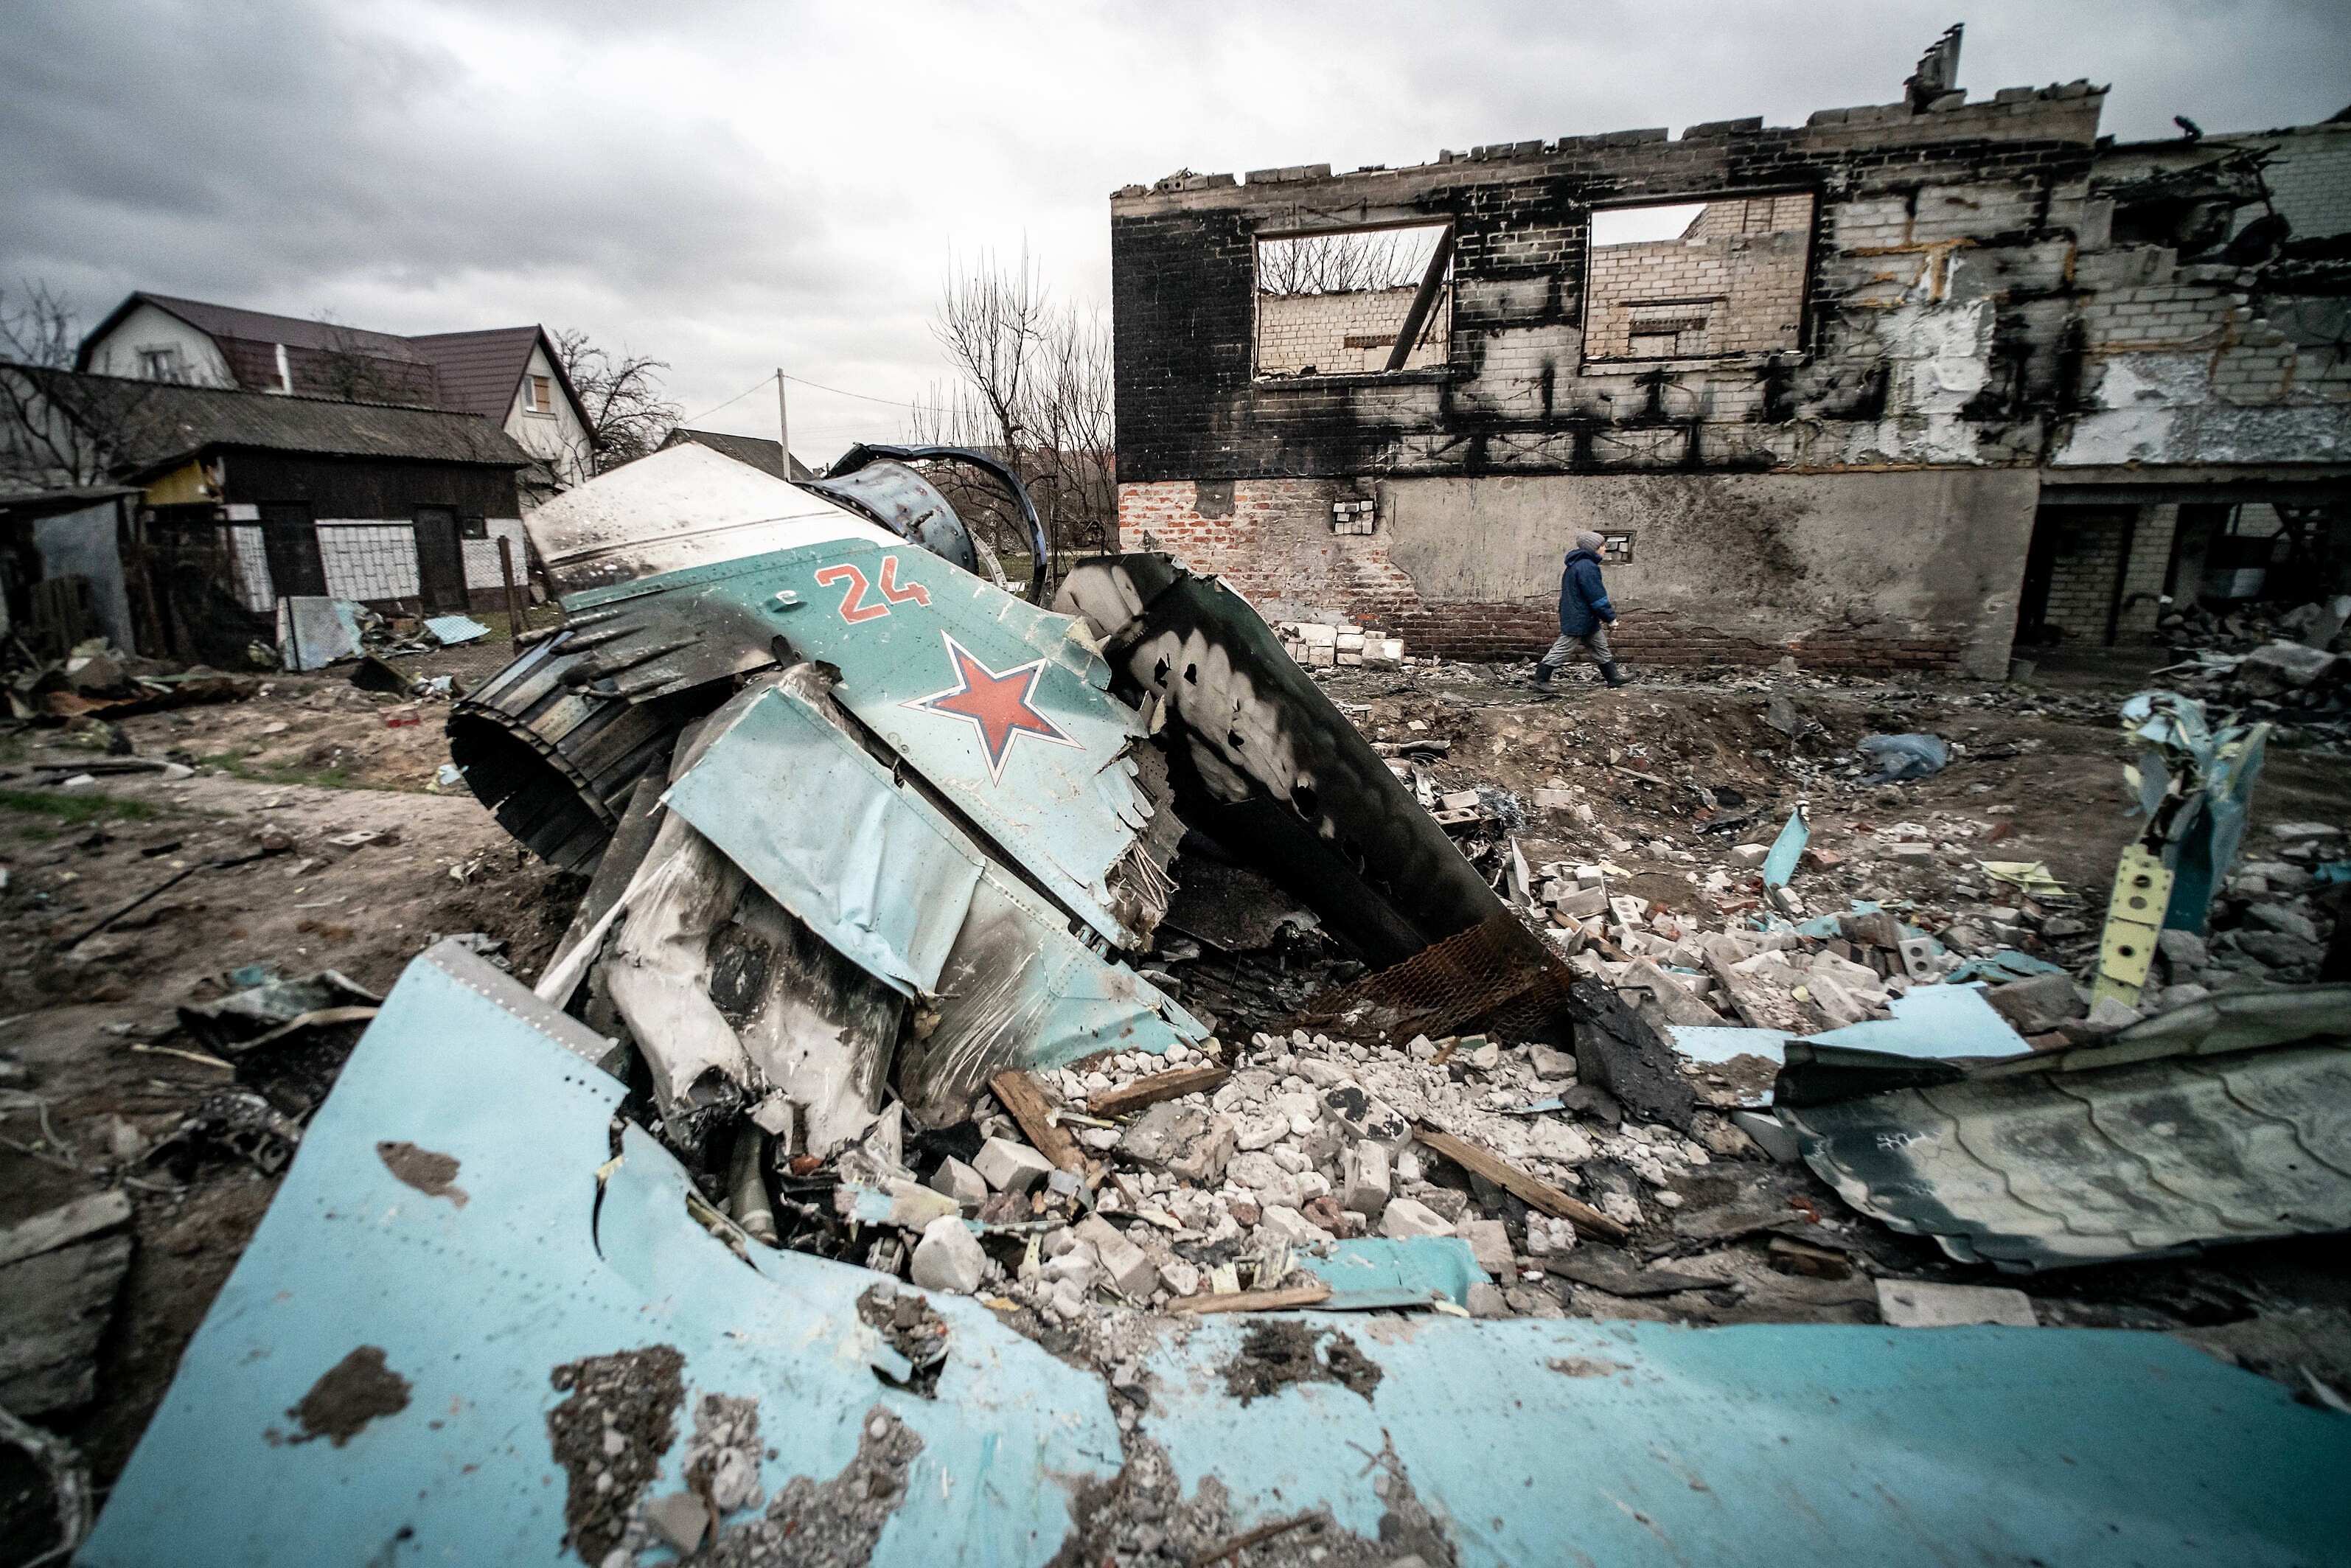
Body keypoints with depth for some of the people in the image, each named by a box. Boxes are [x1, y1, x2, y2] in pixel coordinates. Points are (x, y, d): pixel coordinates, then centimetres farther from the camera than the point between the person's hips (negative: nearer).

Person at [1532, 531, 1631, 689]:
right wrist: (1610, 617, -13)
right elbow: (1597, 596, -20)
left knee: (1600, 647, 16)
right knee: (1563, 649, -4)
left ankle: (1613, 677, 25)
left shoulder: (1576, 564, 14)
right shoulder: (1587, 567, -20)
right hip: (1579, 620, -11)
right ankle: (1541, 679, 2)